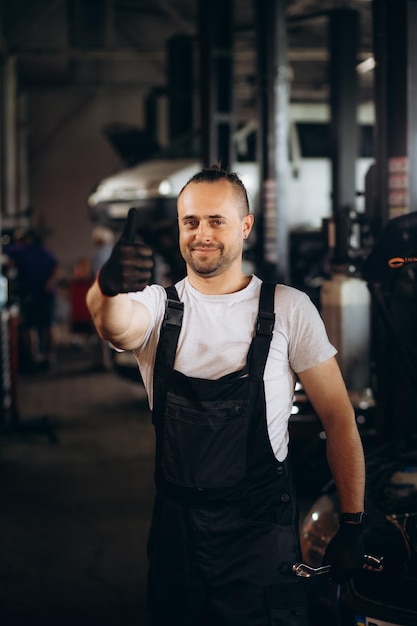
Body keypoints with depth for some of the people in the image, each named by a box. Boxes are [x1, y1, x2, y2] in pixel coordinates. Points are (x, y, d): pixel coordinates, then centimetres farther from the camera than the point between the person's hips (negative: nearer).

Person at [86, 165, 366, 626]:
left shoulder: (290, 309, -2)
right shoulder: (156, 307, 1)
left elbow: (338, 417, 1)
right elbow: (115, 324, -24)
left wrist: (352, 525, -3)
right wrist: (108, 287, -49)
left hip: (262, 533, -2)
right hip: (175, 529, 2)